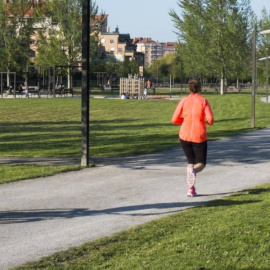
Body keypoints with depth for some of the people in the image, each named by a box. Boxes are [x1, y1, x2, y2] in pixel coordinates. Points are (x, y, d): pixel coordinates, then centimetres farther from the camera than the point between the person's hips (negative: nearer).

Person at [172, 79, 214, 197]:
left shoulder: (183, 101, 1)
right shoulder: (203, 101, -3)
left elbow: (174, 120, -2)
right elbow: (210, 119, -12)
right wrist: (209, 122, 12)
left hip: (185, 136, 2)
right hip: (199, 137, -2)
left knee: (191, 162, 18)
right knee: (201, 164, 11)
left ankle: (191, 189, 2)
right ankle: (193, 170, -26)